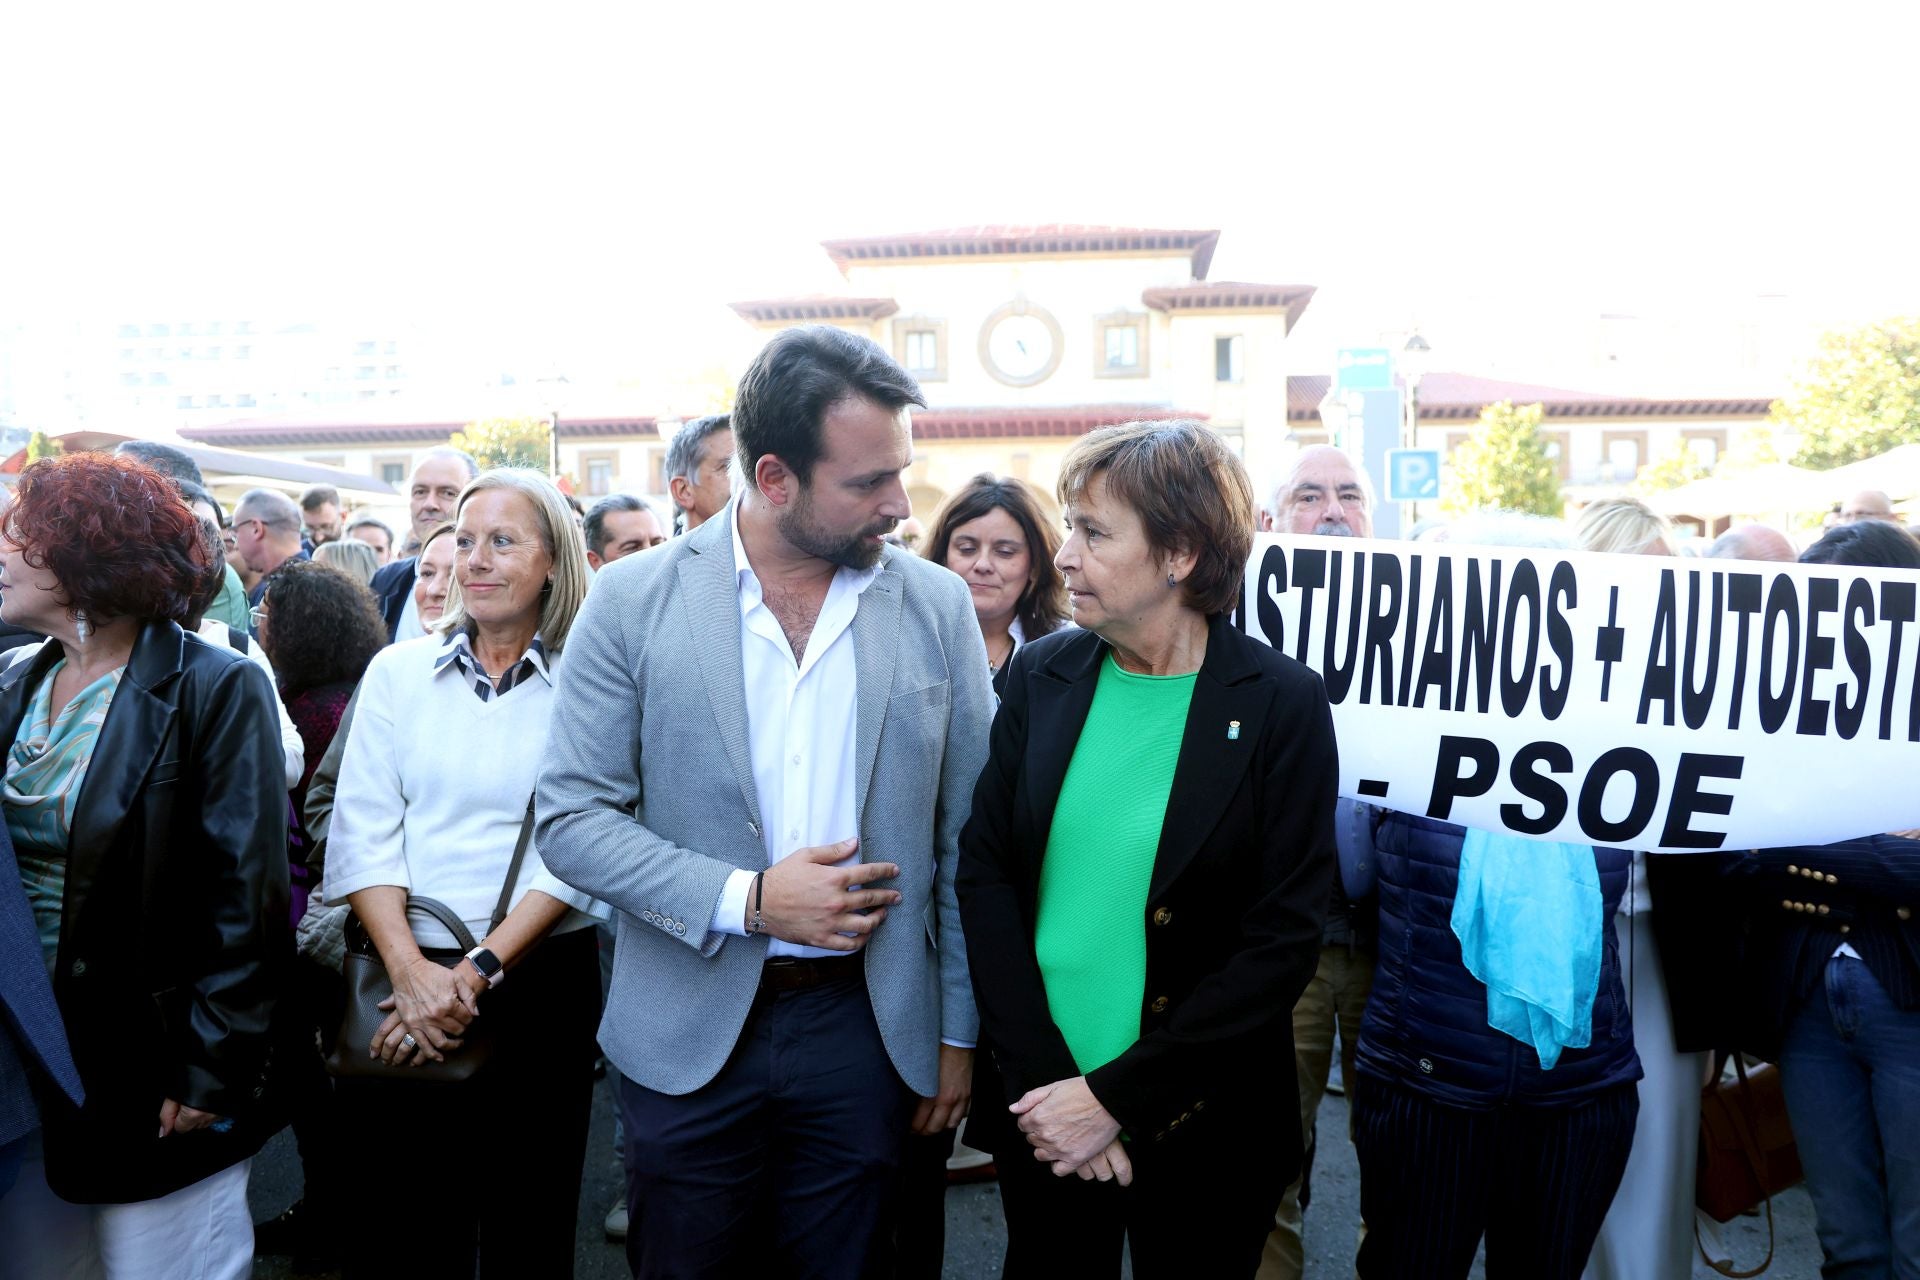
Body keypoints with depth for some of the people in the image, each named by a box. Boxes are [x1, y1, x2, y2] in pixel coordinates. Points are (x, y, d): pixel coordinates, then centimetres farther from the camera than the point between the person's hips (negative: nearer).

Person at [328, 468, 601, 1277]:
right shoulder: (398, 671, 6)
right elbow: (363, 830, 0)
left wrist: (481, 971, -15)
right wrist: (411, 970, -12)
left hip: (541, 982, -2)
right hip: (400, 981, 2)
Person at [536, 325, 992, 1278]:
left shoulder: (938, 607, -2)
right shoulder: (634, 600, -6)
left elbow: (967, 838, 2)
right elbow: (570, 818, -6)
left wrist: (959, 1032, 3)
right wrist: (746, 901, -17)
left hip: (866, 1026, 1)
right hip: (689, 1033, 0)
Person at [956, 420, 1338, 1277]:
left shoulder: (1282, 706, -12)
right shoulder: (1040, 677, -2)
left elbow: (1284, 941, -14)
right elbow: (984, 872, -3)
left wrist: (1115, 1098, -15)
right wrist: (1042, 1079, -12)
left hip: (1200, 1131, -2)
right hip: (1039, 1109, 3)